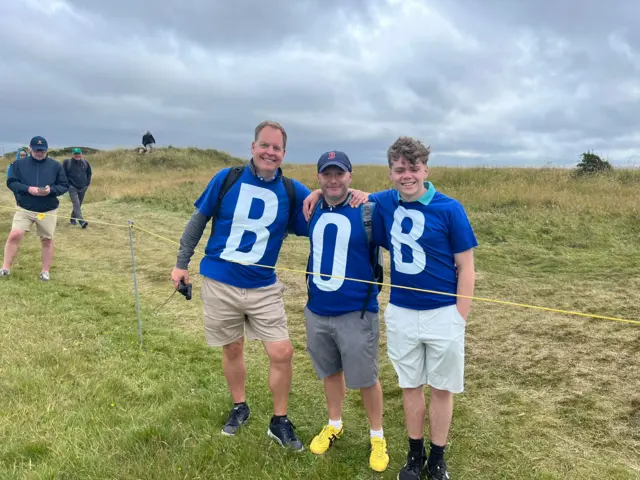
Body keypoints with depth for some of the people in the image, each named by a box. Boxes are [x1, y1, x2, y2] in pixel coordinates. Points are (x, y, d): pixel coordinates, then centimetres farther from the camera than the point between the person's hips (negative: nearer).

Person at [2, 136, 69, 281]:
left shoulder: (55, 166, 0)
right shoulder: (19, 163, 1)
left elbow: (64, 186, 2)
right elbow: (11, 182, -1)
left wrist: (51, 190, -18)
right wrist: (28, 189, -18)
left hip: (48, 211, 1)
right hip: (24, 209, 0)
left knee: (47, 240, 7)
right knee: (14, 235, -13)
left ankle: (45, 271, 22)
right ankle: (5, 268, 1)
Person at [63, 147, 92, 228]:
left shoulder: (85, 162, 4)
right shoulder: (67, 162, -6)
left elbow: (89, 173, 18)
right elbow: (63, 174, -2)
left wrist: (87, 182, 10)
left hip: (82, 187, 4)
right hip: (72, 187, -4)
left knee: (78, 205, 12)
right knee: (76, 204, -15)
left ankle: (73, 219, 30)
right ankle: (81, 221, -25)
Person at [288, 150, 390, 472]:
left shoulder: (367, 212, -13)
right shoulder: (310, 211, 1)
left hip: (356, 312, -4)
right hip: (316, 310, 4)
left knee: (365, 378, 8)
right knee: (330, 371, 21)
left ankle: (377, 436, 30)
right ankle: (334, 425, 42)